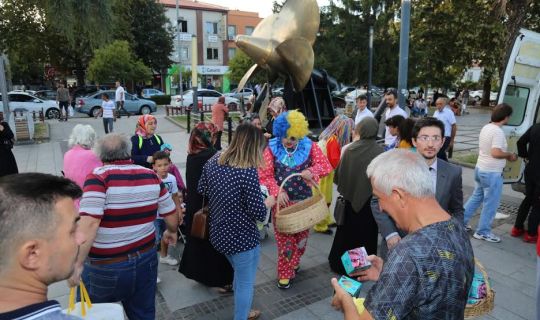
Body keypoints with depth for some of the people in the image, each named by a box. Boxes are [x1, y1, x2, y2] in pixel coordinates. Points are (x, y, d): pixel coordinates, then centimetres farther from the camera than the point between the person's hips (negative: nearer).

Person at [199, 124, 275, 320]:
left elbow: (201, 190, 11)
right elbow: (258, 212, -22)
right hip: (242, 237, -8)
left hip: (219, 233, 8)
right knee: (246, 283, 14)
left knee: (240, 274, 31)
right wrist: (268, 203, -2)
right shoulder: (248, 171, -25)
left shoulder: (213, 161, -3)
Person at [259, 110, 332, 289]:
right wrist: (277, 192, -25)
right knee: (284, 238, 4)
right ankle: (284, 273, 20)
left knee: (301, 236, 18)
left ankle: (293, 264, 43)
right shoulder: (272, 148, -8)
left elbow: (325, 165, -9)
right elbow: (265, 174, -10)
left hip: (303, 201, 2)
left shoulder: (309, 146, -5)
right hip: (282, 201, -2)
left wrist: (311, 171, -30)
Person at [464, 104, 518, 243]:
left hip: (480, 168, 9)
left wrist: (506, 155, 11)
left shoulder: (486, 127, 7)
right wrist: (509, 155, -11)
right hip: (492, 173, -9)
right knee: (490, 204, 3)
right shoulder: (498, 132, -21)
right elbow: (496, 153, -28)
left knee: (476, 197, 21)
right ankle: (483, 232, 13)